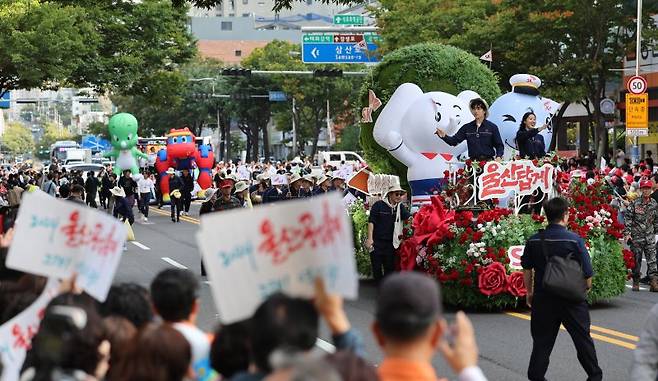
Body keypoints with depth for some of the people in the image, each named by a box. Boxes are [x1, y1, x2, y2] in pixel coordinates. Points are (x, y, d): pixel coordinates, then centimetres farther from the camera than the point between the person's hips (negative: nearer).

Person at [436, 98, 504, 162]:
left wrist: (498, 157, -14)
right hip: (473, 162, 2)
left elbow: (499, 145, 5)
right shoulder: (467, 127, 11)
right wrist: (444, 136, -15)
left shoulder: (492, 127, 5)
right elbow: (454, 141, 5)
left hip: (488, 161, -2)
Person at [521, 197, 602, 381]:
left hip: (543, 300, 2)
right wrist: (586, 287, 11)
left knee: (542, 341, 11)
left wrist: (529, 293, 19)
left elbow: (527, 270, 5)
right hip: (572, 302, -2)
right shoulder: (575, 240, -13)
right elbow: (587, 276, -10)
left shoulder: (534, 241, -4)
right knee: (582, 338, 13)